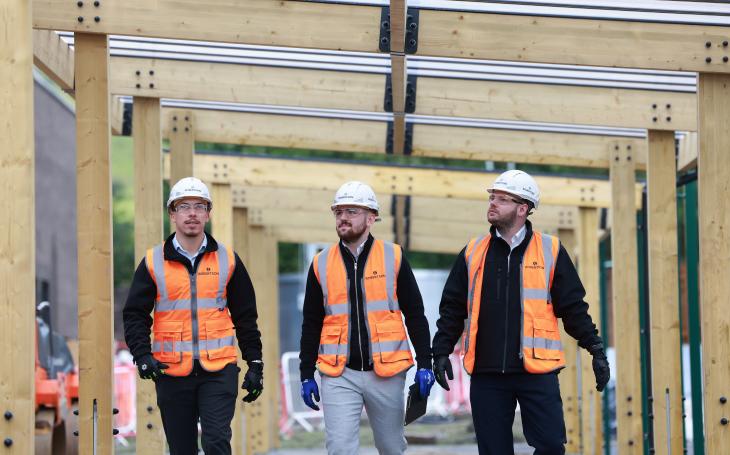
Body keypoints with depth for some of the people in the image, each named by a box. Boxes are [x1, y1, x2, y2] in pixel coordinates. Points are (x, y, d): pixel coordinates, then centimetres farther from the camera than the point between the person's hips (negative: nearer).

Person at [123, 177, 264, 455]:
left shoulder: (227, 260, 6)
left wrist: (255, 364, 7)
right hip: (172, 372, 1)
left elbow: (245, 317, 11)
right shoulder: (153, 262, 4)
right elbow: (135, 315, 4)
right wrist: (143, 356, -12)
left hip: (219, 369, -1)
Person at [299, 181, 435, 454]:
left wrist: (424, 364, -2)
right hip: (338, 375, 1)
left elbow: (415, 315, 4)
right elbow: (311, 324, 11)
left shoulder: (393, 257, 2)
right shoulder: (321, 264, 6)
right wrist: (306, 375, 7)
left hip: (386, 373, 0)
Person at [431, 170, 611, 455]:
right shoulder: (473, 253, 10)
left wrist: (596, 350, 0)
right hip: (487, 373, 2)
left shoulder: (550, 251, 4)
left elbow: (573, 307, 5)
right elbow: (452, 307, 13)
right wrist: (442, 352, 4)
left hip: (538, 370, -2)